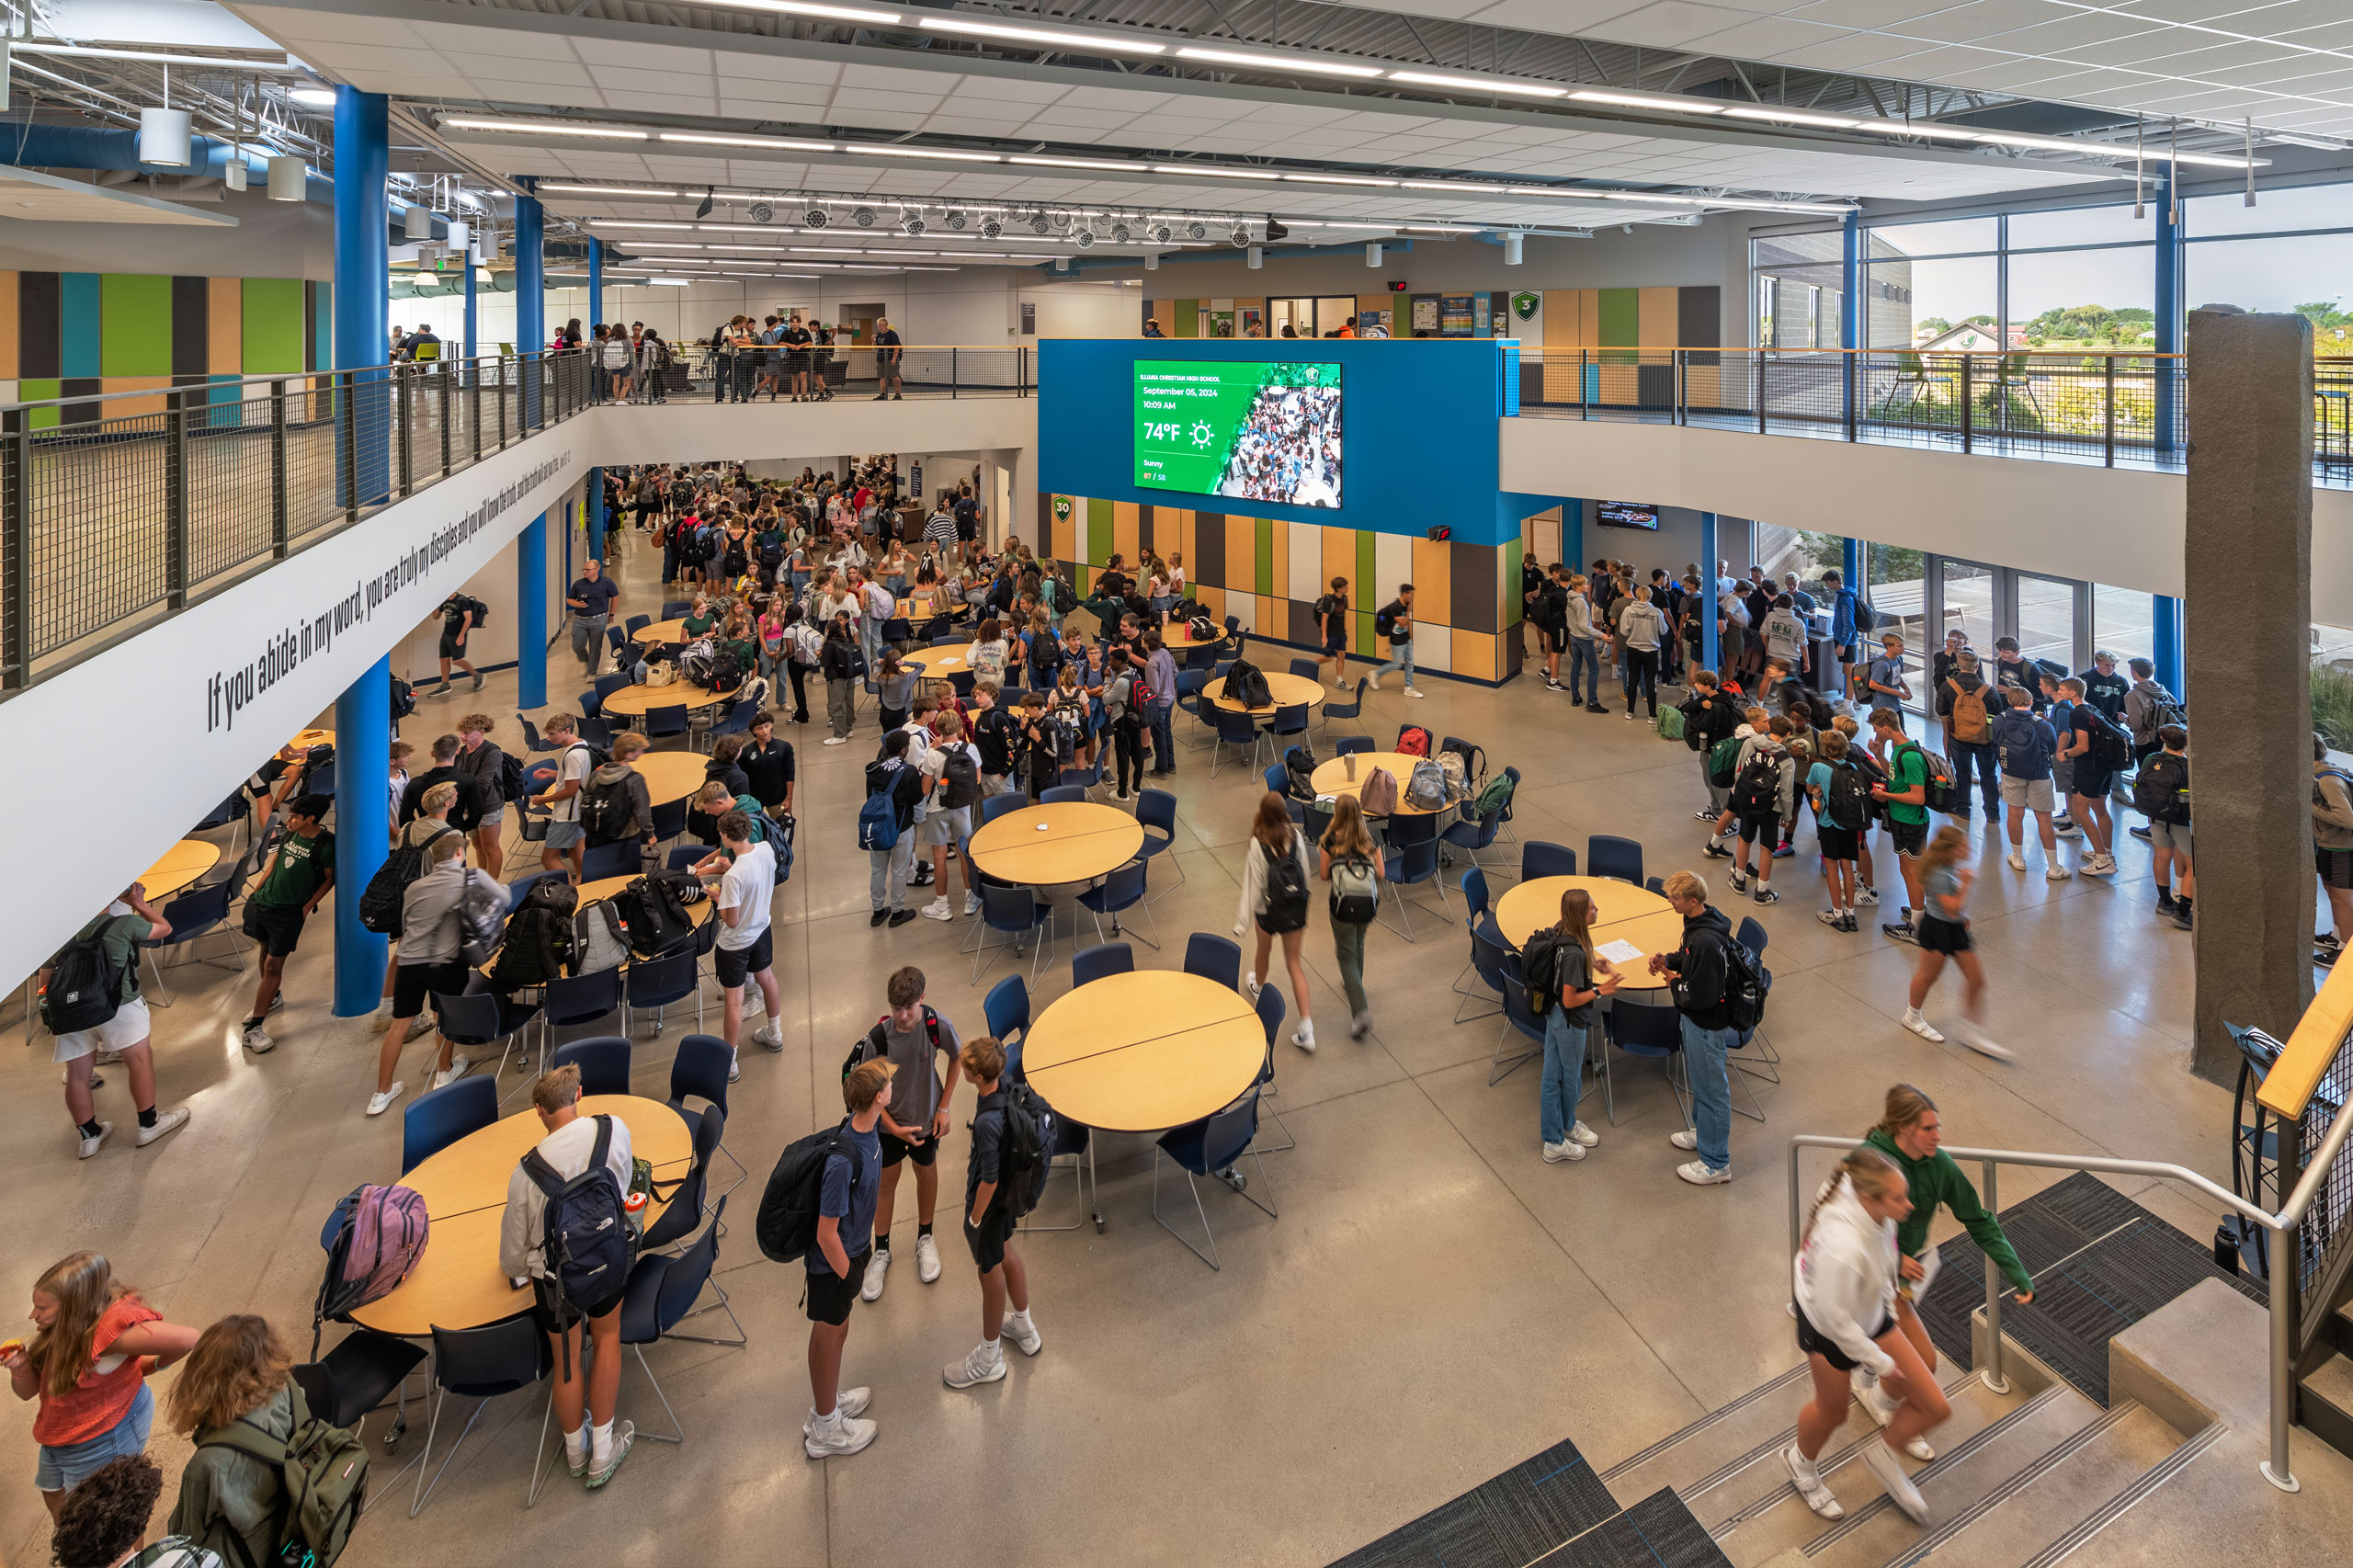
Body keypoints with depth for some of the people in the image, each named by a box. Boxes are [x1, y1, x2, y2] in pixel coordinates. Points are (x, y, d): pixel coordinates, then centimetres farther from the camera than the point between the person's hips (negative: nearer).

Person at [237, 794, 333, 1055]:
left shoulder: (325, 845, -15)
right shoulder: (289, 833, 2)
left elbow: (329, 879, -5)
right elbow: (275, 861, 16)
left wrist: (308, 907, -9)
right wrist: (256, 890, 14)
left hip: (289, 912, -6)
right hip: (262, 901, 6)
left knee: (273, 966, -4)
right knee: (265, 951, 22)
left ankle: (254, 1029, -1)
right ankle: (271, 997, 47)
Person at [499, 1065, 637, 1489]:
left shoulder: (526, 1173, -23)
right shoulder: (614, 1129, -20)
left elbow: (514, 1250, -8)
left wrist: (512, 1269, 17)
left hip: (556, 1278, -1)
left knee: (567, 1362, 20)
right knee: (607, 1338, 25)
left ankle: (576, 1451, 47)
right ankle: (603, 1453, 35)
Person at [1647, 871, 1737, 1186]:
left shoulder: (1706, 942, -34)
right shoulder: (1696, 922, -4)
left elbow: (1700, 996, -31)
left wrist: (1675, 982, -14)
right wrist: (1667, 960, -3)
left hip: (1708, 1025, -10)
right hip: (1695, 1018, 10)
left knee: (1711, 1089, 6)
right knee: (1697, 1080, 28)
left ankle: (1716, 1163, 21)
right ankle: (1703, 1132, 49)